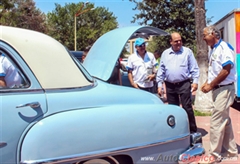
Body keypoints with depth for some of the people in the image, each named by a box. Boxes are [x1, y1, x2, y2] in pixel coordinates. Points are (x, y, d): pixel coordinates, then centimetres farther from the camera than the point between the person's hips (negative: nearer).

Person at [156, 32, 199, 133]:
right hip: (170, 85, 3)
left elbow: (194, 68, 2)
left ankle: (193, 130, 6)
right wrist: (159, 85, 6)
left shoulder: (187, 52, 3)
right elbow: (161, 70, 11)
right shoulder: (165, 53, 11)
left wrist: (195, 81, -7)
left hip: (184, 84, -3)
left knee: (187, 108, -4)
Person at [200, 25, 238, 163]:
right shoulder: (213, 50, 12)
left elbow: (226, 70, -21)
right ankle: (231, 150, 26)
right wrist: (207, 83, 4)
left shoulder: (224, 47, -15)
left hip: (224, 89, -9)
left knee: (217, 122, -6)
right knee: (225, 121, 15)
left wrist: (210, 85, -16)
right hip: (217, 89, 9)